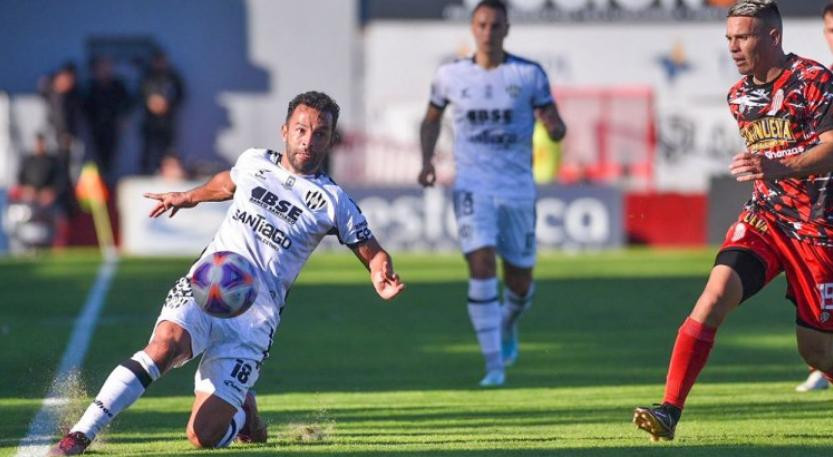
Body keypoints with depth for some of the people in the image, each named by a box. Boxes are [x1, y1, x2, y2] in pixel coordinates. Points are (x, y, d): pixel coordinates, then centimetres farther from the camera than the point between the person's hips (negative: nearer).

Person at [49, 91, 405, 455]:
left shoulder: (333, 202, 5)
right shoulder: (254, 162, 13)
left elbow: (372, 253, 9)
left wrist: (381, 278, -13)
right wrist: (189, 197, 51)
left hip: (254, 318, -1)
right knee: (165, 345, -33)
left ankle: (242, 410, 25)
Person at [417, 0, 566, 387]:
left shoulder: (529, 75, -1)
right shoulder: (450, 75, 3)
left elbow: (555, 124, -1)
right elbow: (432, 119, 18)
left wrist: (555, 128, -26)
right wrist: (427, 160, 3)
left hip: (518, 188, 1)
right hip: (472, 186, -1)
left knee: (520, 280, 8)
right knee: (482, 265, -19)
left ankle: (508, 324, 45)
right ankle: (494, 365, -16)